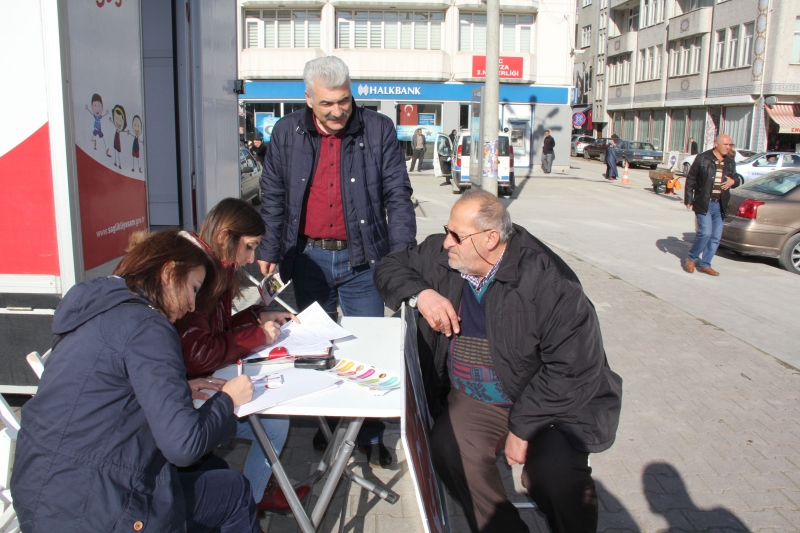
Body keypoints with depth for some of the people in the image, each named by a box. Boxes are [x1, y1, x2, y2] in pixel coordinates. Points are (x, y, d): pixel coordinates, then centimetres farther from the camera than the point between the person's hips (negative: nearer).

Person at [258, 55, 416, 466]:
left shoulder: (378, 130, -2)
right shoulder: (287, 133, 4)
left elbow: (398, 196, -1)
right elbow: (272, 197, 9)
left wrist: (403, 255, -7)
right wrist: (267, 251, 4)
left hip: (361, 259, -2)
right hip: (307, 258, 2)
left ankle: (370, 434, 21)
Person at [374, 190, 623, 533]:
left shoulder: (545, 278, -18)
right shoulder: (441, 256, 0)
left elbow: (575, 366, -19)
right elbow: (390, 267, 14)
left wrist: (523, 426, -18)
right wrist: (420, 293, -9)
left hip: (549, 402, -4)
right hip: (474, 401, 4)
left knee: (558, 474, -29)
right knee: (448, 449, -25)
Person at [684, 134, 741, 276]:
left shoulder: (730, 163, 10)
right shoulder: (702, 159, -5)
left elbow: (737, 178, 22)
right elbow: (690, 179, -2)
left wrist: (734, 181, -3)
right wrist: (688, 199, -6)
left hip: (720, 205, 6)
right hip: (704, 204, -6)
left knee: (716, 237, 7)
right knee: (705, 232, -14)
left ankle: (704, 264, 19)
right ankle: (692, 258, 9)